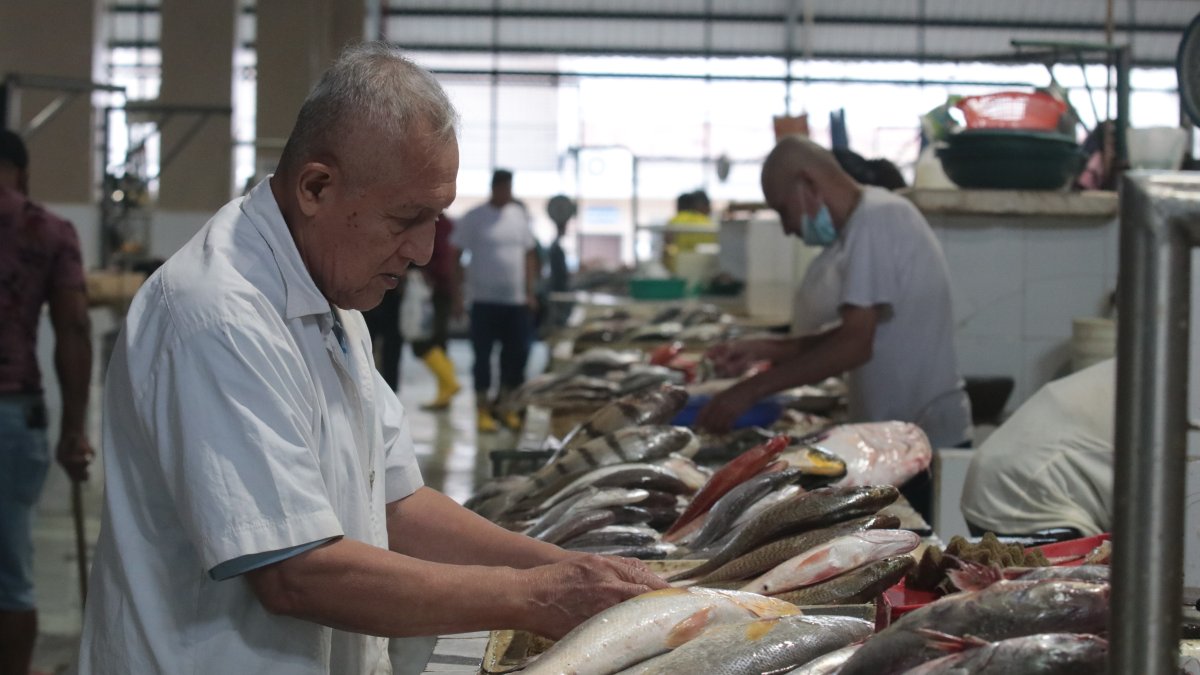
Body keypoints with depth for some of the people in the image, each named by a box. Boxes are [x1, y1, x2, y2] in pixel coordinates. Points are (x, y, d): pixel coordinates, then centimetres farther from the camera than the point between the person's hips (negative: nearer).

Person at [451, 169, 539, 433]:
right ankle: (483, 409, 8)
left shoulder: (520, 216, 8)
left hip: (516, 300, 4)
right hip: (484, 299, -4)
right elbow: (455, 255, -2)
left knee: (515, 354, 5)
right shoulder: (474, 218, -4)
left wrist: (531, 292, 10)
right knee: (483, 355, 0)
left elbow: (529, 255, 15)